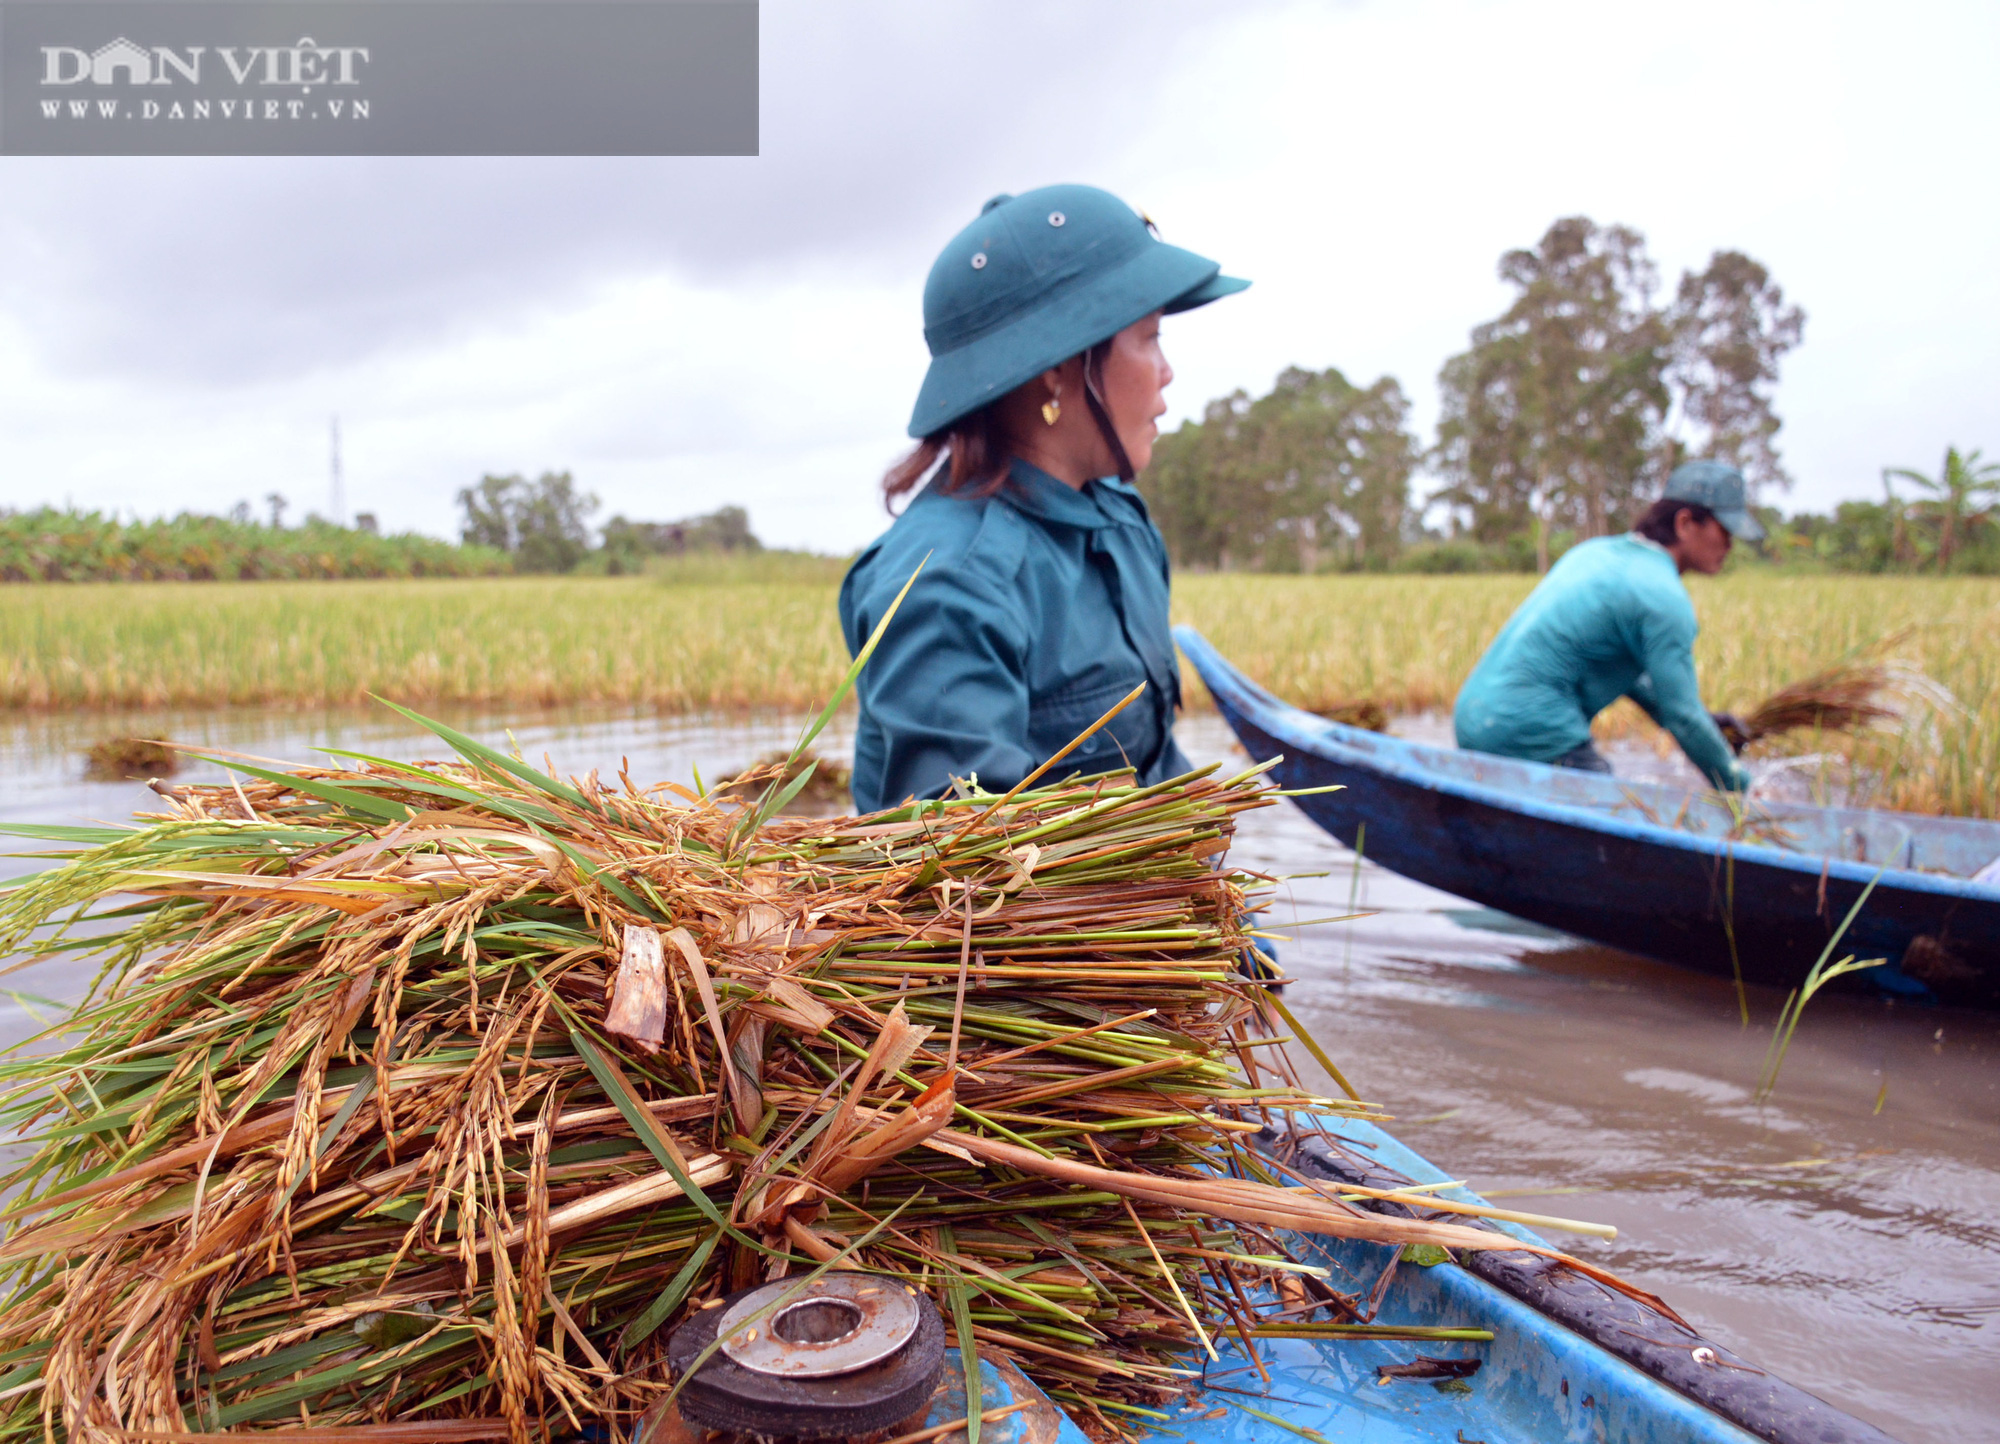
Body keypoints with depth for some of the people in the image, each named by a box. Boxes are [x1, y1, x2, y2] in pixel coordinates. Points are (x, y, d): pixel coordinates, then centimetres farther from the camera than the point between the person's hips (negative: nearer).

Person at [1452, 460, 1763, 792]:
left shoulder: (1595, 552, 16)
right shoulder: (1664, 597, -11)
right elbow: (1683, 717, -9)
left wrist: (1701, 719, 26)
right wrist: (1739, 784, 5)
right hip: (1533, 735, -10)